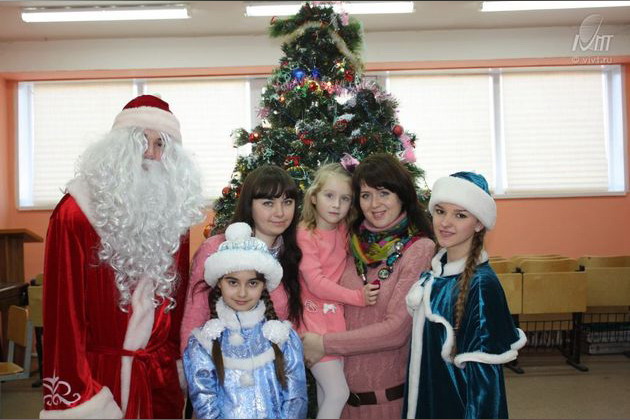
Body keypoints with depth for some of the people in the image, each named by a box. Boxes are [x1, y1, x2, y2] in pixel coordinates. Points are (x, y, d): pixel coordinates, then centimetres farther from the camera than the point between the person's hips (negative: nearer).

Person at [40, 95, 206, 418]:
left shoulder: (173, 215, 3)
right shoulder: (76, 213, -11)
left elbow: (179, 300, 9)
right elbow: (64, 309, -12)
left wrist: (178, 361, 7)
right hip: (96, 376, -4)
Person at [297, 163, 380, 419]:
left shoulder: (345, 230, 6)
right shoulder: (304, 234, -13)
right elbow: (316, 283, -17)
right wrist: (357, 297, -18)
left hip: (338, 317, 6)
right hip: (315, 319, -6)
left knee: (326, 393, 15)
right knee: (339, 393, -6)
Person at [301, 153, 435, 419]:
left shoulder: (420, 249, -14)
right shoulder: (356, 241, 1)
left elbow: (396, 330, -19)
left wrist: (325, 344, -15)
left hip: (389, 389, -4)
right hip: (344, 384, 4)